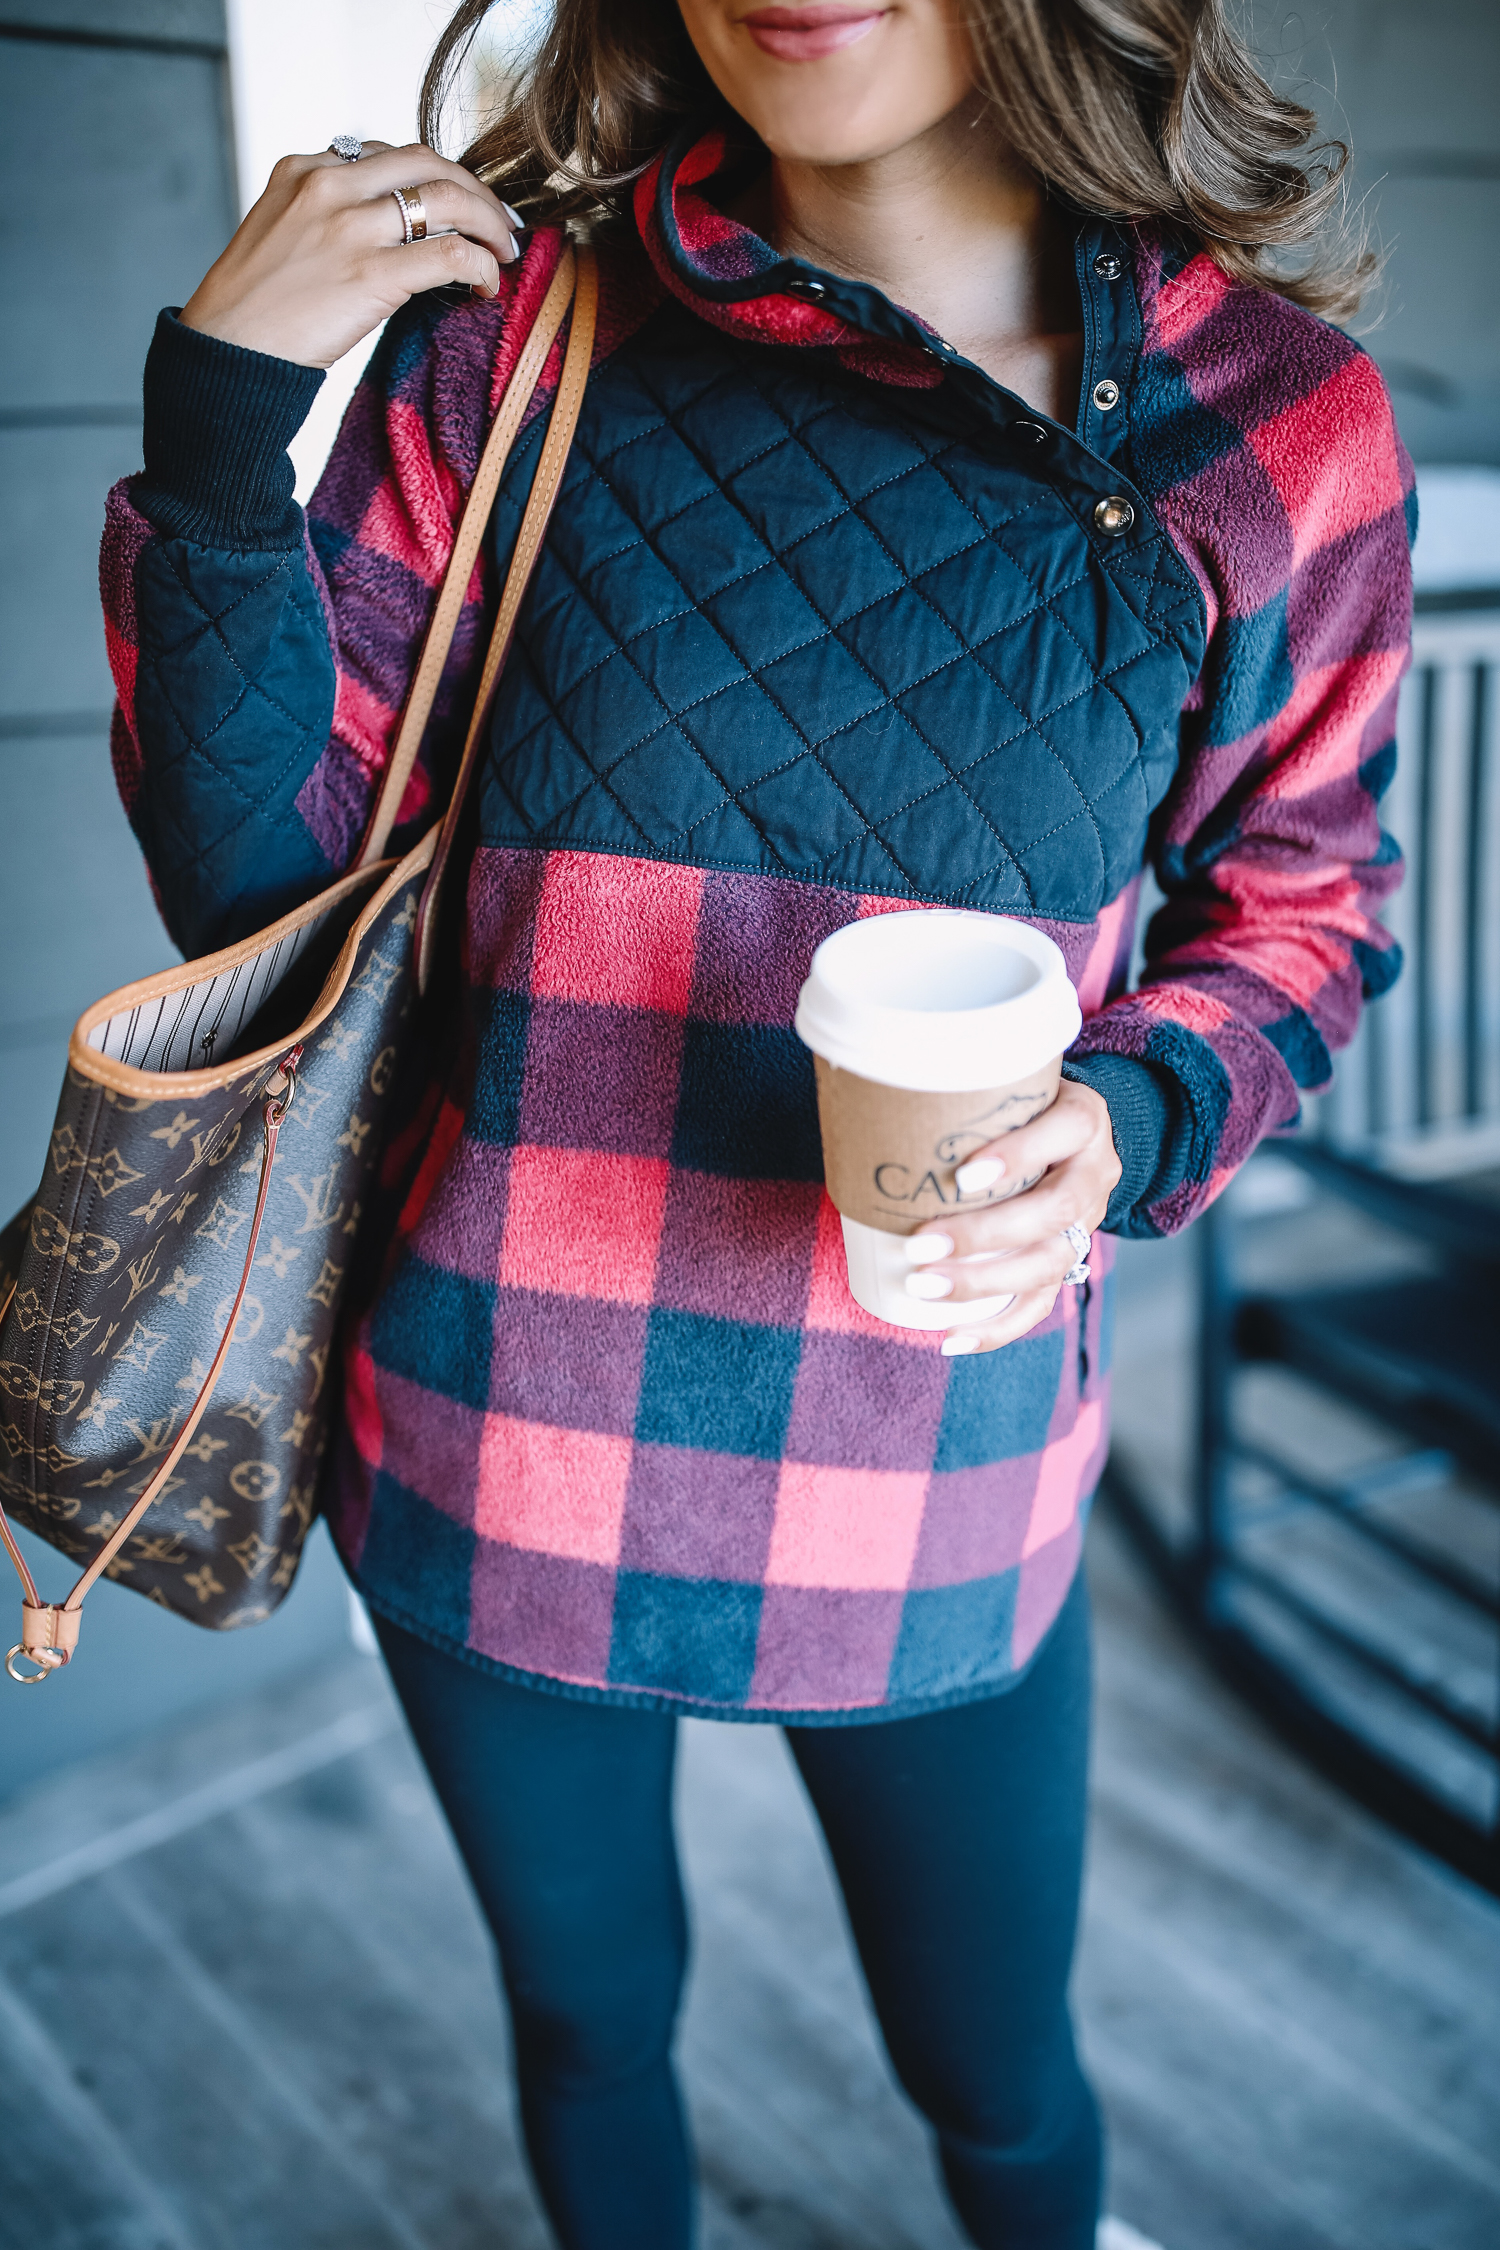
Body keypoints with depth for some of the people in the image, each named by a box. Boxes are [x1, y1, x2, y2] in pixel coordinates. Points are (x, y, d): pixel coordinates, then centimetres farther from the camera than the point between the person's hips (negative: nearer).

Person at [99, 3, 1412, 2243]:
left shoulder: (1273, 413, -7)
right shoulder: (511, 331, -7)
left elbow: (1296, 909, 4)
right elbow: (256, 877, -6)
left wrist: (1127, 1120, -16)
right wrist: (220, 404, -17)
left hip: (932, 1468, 0)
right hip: (505, 1442, 1)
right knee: (589, 2018, 26)